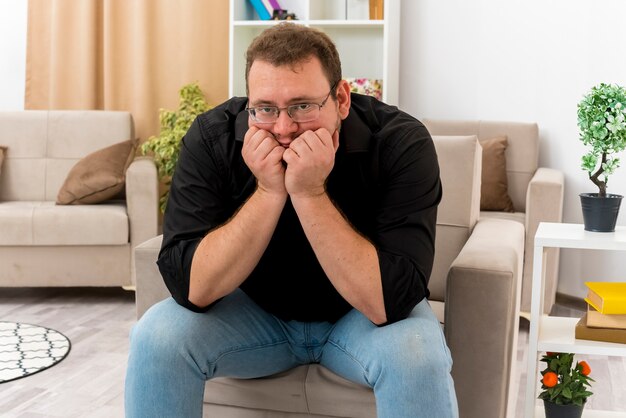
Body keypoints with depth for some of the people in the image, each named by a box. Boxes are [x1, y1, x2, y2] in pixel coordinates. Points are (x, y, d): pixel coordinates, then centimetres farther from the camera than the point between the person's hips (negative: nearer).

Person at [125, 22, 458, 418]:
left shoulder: (401, 143, -26)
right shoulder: (212, 137, -20)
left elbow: (390, 302, -33)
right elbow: (191, 288, -26)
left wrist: (309, 193, -39)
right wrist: (269, 191, -35)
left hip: (361, 318, -1)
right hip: (256, 310, 2)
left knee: (416, 356, -32)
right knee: (157, 337, -22)